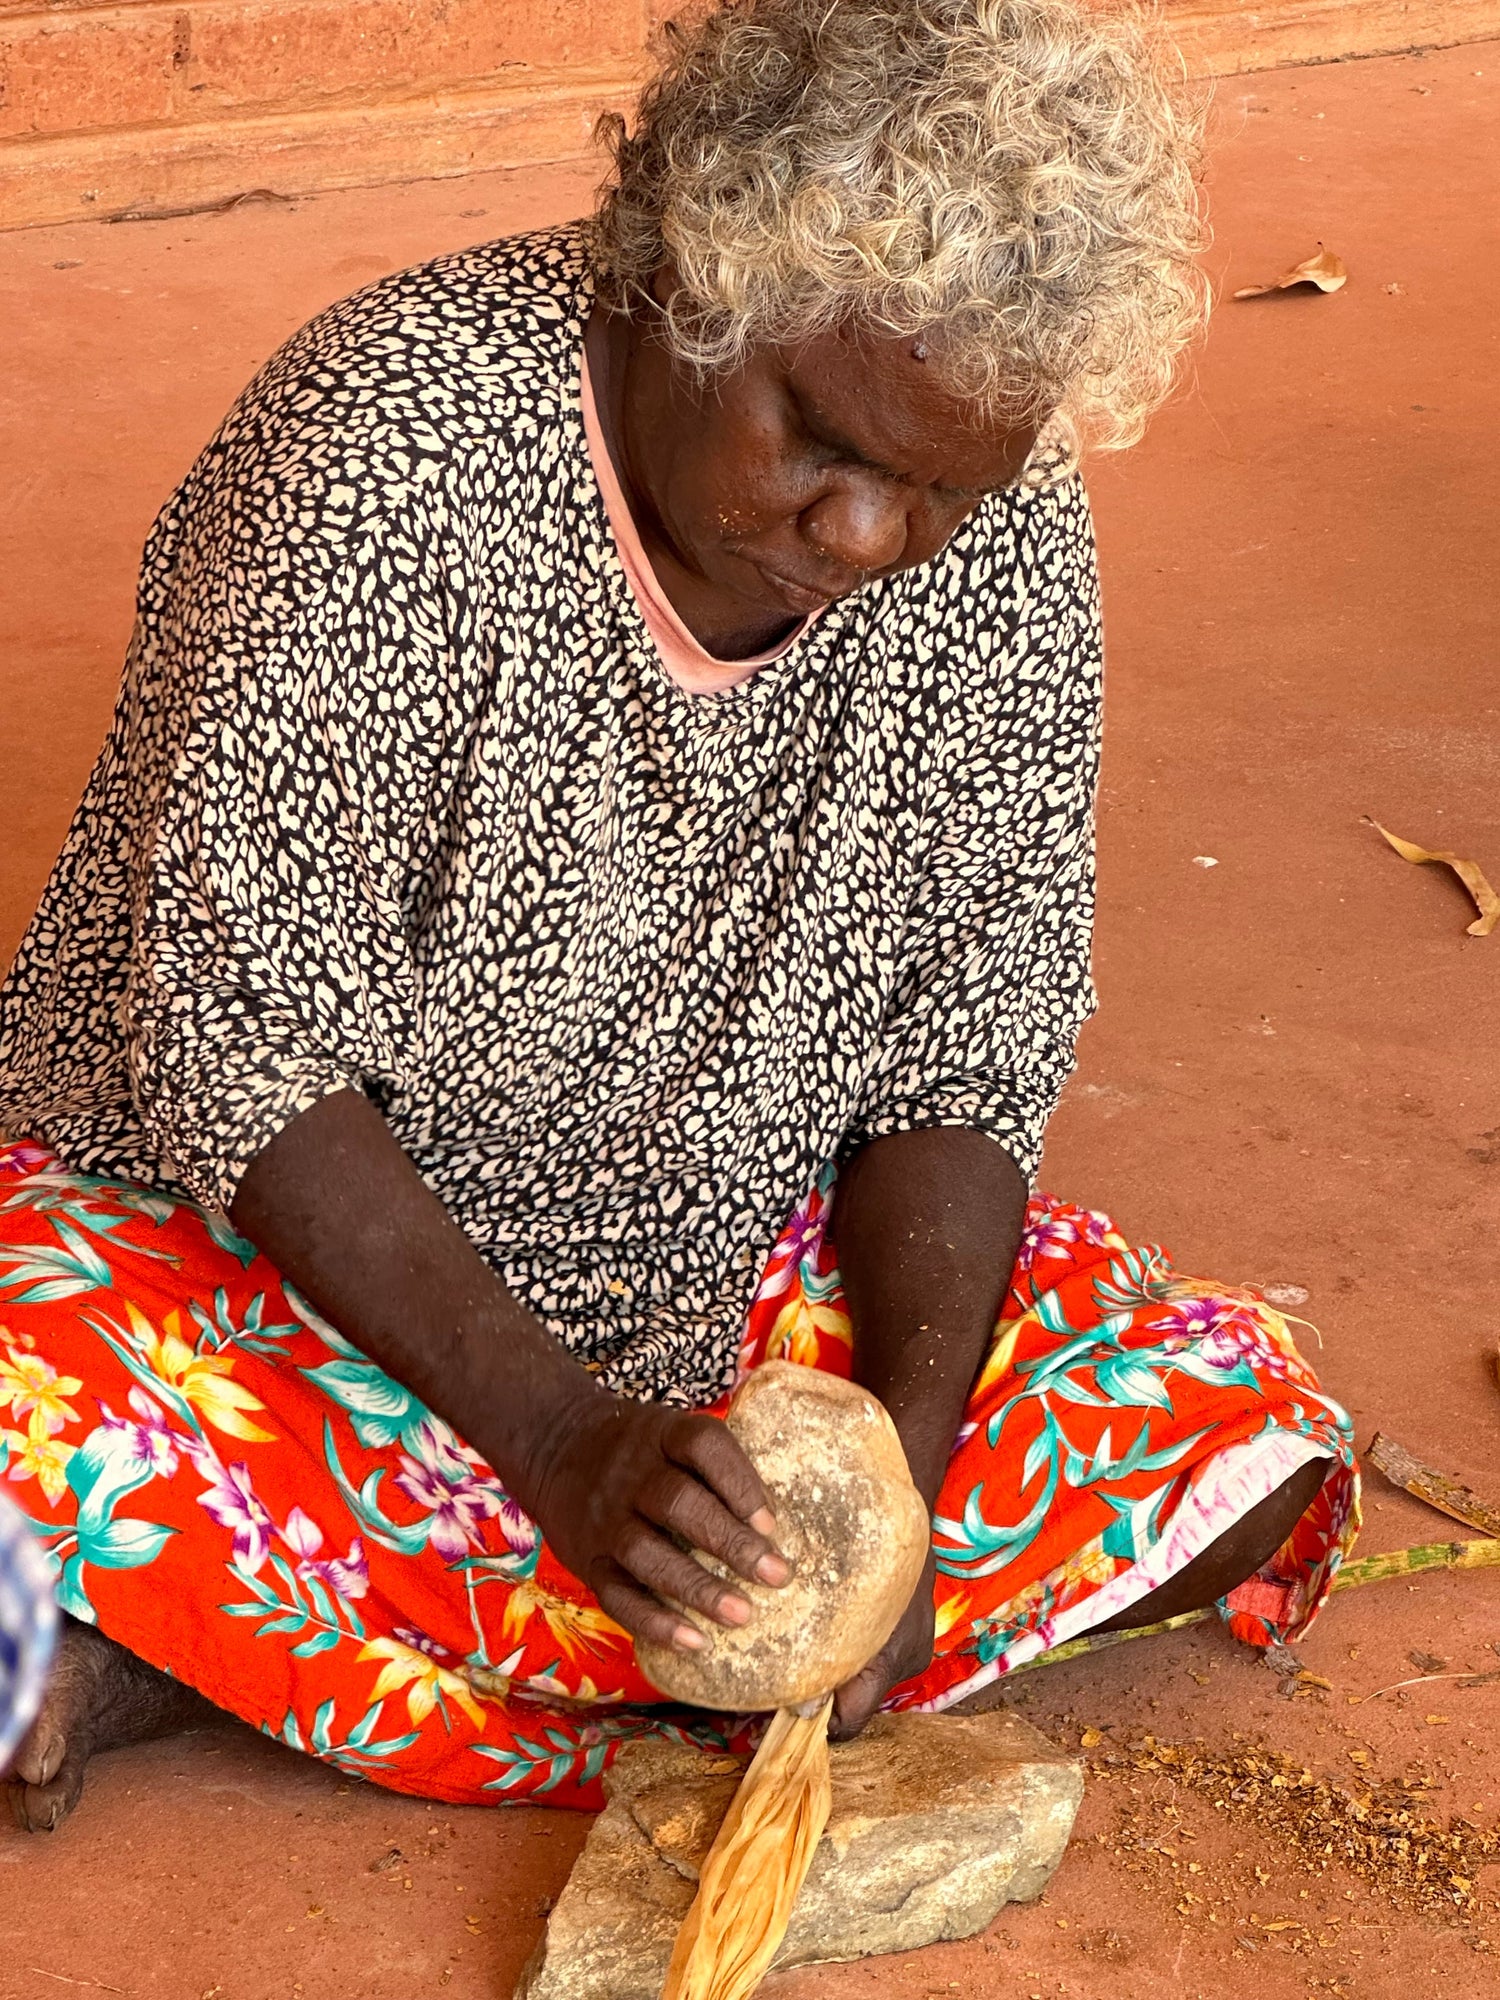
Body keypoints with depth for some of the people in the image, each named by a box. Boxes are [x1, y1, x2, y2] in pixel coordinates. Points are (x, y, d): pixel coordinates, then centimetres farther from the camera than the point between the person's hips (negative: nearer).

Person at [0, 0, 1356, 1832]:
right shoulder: (392, 444, -24)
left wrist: (904, 1460, -23)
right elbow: (245, 1057, -24)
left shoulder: (1013, 548, -10)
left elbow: (965, 1074, -6)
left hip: (729, 1267, 6)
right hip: (279, 1229, -6)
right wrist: (559, 1439, -35)